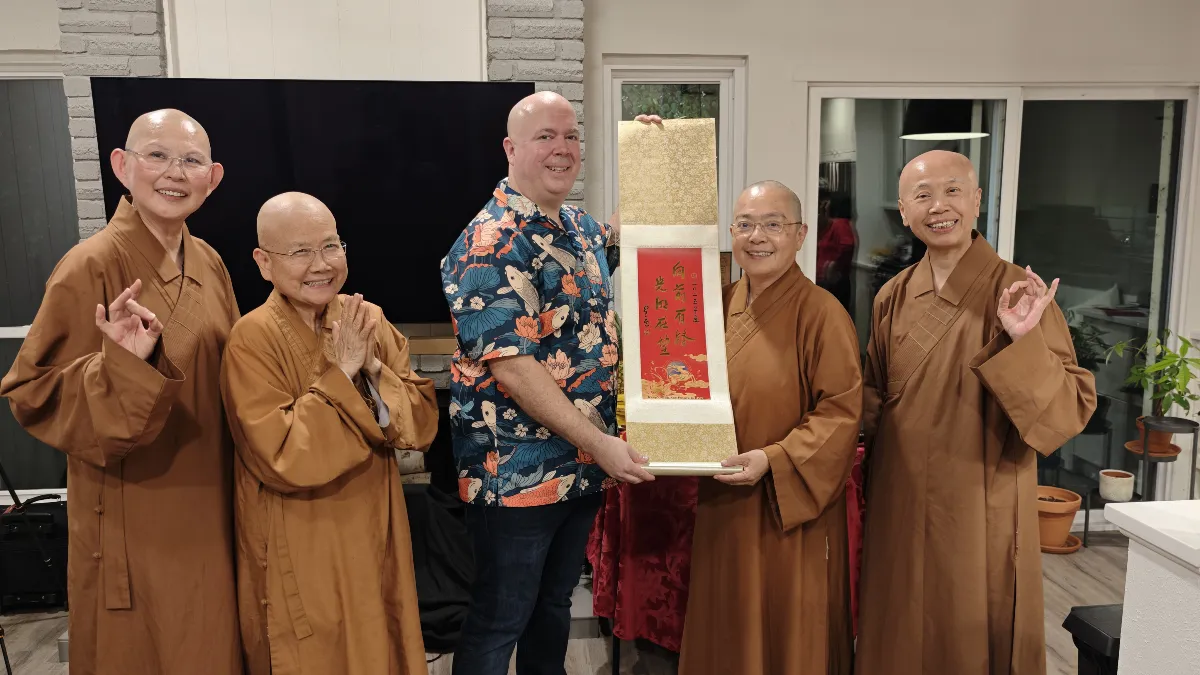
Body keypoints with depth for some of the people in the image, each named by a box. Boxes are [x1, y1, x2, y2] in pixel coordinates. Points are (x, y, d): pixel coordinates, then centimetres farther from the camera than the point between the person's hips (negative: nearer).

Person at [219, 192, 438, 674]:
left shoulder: (369, 321, -1)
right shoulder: (254, 338, -17)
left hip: (376, 538, 5)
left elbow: (422, 425, -5)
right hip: (301, 556, -5)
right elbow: (287, 460, -24)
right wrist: (340, 374, -23)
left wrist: (373, 371, -19)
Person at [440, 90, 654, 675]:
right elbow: (510, 365, -24)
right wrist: (597, 443, -22)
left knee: (555, 606, 23)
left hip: (583, 467, 8)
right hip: (517, 473, -8)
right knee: (499, 623, 9)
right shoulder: (491, 244, -18)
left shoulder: (581, 227, 8)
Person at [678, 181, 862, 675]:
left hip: (790, 508, -5)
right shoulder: (720, 304, 4)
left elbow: (842, 412, -15)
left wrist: (773, 459, -24)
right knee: (725, 631, 19)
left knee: (786, 634, 11)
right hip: (722, 501, 6)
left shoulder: (821, 313, -14)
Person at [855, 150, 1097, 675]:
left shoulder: (1016, 293, -11)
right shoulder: (893, 297, 2)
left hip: (981, 512, -4)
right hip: (899, 509, 4)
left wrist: (1022, 342, -29)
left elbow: (1073, 408, -15)